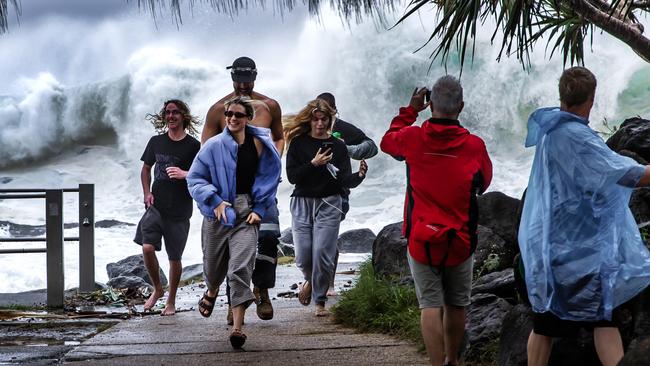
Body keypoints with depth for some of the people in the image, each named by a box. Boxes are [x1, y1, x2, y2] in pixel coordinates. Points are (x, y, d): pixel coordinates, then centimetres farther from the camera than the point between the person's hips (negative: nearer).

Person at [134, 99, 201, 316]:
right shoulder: (156, 141, 8)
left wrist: (184, 174, -22)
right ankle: (157, 289, 11)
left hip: (180, 210, -2)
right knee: (147, 248, -14)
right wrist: (147, 192, 4)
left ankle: (171, 301, 21)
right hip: (156, 206, 2)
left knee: (174, 257, 4)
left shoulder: (193, 146, -3)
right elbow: (146, 168, 19)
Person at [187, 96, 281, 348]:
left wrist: (259, 209, 2)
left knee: (241, 268, -15)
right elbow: (195, 178, 1)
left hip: (246, 215, -1)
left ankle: (237, 327, -15)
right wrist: (215, 200, -12)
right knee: (213, 264, 15)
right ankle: (212, 292, 54)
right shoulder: (214, 146, -2)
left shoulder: (259, 145, 1)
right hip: (217, 212, 1)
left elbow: (269, 179, 11)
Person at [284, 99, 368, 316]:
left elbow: (346, 181, -4)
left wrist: (359, 175, -25)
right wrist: (313, 164, -18)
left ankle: (320, 302, 6)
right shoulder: (298, 143, 2)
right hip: (302, 202, 1)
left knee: (323, 253, -8)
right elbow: (292, 176, -7)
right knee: (303, 256, -3)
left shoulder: (338, 146, 3)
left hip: (328, 203, 0)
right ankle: (310, 280, 32)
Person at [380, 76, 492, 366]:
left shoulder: (413, 138, -8)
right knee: (456, 305, 17)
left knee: (431, 306, 0)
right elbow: (483, 183, 8)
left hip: (421, 240, -1)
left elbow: (387, 141, 15)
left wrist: (410, 110, 19)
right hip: (460, 242, 1)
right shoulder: (475, 146, -9)